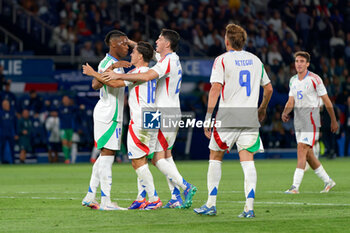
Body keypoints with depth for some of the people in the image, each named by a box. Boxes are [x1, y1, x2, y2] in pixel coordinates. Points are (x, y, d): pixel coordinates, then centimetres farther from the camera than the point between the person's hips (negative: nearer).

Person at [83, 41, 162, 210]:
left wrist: (93, 73, -10)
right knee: (141, 161, 12)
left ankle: (153, 199, -9)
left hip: (139, 123, -9)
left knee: (138, 161, -6)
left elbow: (115, 83, -19)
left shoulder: (138, 72, -12)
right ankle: (141, 199, 11)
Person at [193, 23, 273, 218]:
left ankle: (211, 204, 9)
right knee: (247, 160, 0)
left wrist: (208, 117, -12)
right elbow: (268, 88, 19)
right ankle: (249, 207, -11)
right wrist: (262, 109, 36)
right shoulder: (255, 60, 12)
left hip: (228, 114, -3)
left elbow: (215, 89, -12)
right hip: (250, 117, 3)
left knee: (215, 157, 10)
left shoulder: (222, 60, -3)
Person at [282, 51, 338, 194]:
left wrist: (333, 120, 2)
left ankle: (295, 186, -20)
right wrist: (285, 112, -12)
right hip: (298, 120, 7)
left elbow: (326, 101, -3)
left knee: (301, 150, -17)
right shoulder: (293, 80, 11)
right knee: (308, 154, 9)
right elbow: (291, 101, 10)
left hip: (311, 118, -7)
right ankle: (328, 181, 24)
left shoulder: (314, 79, -9)